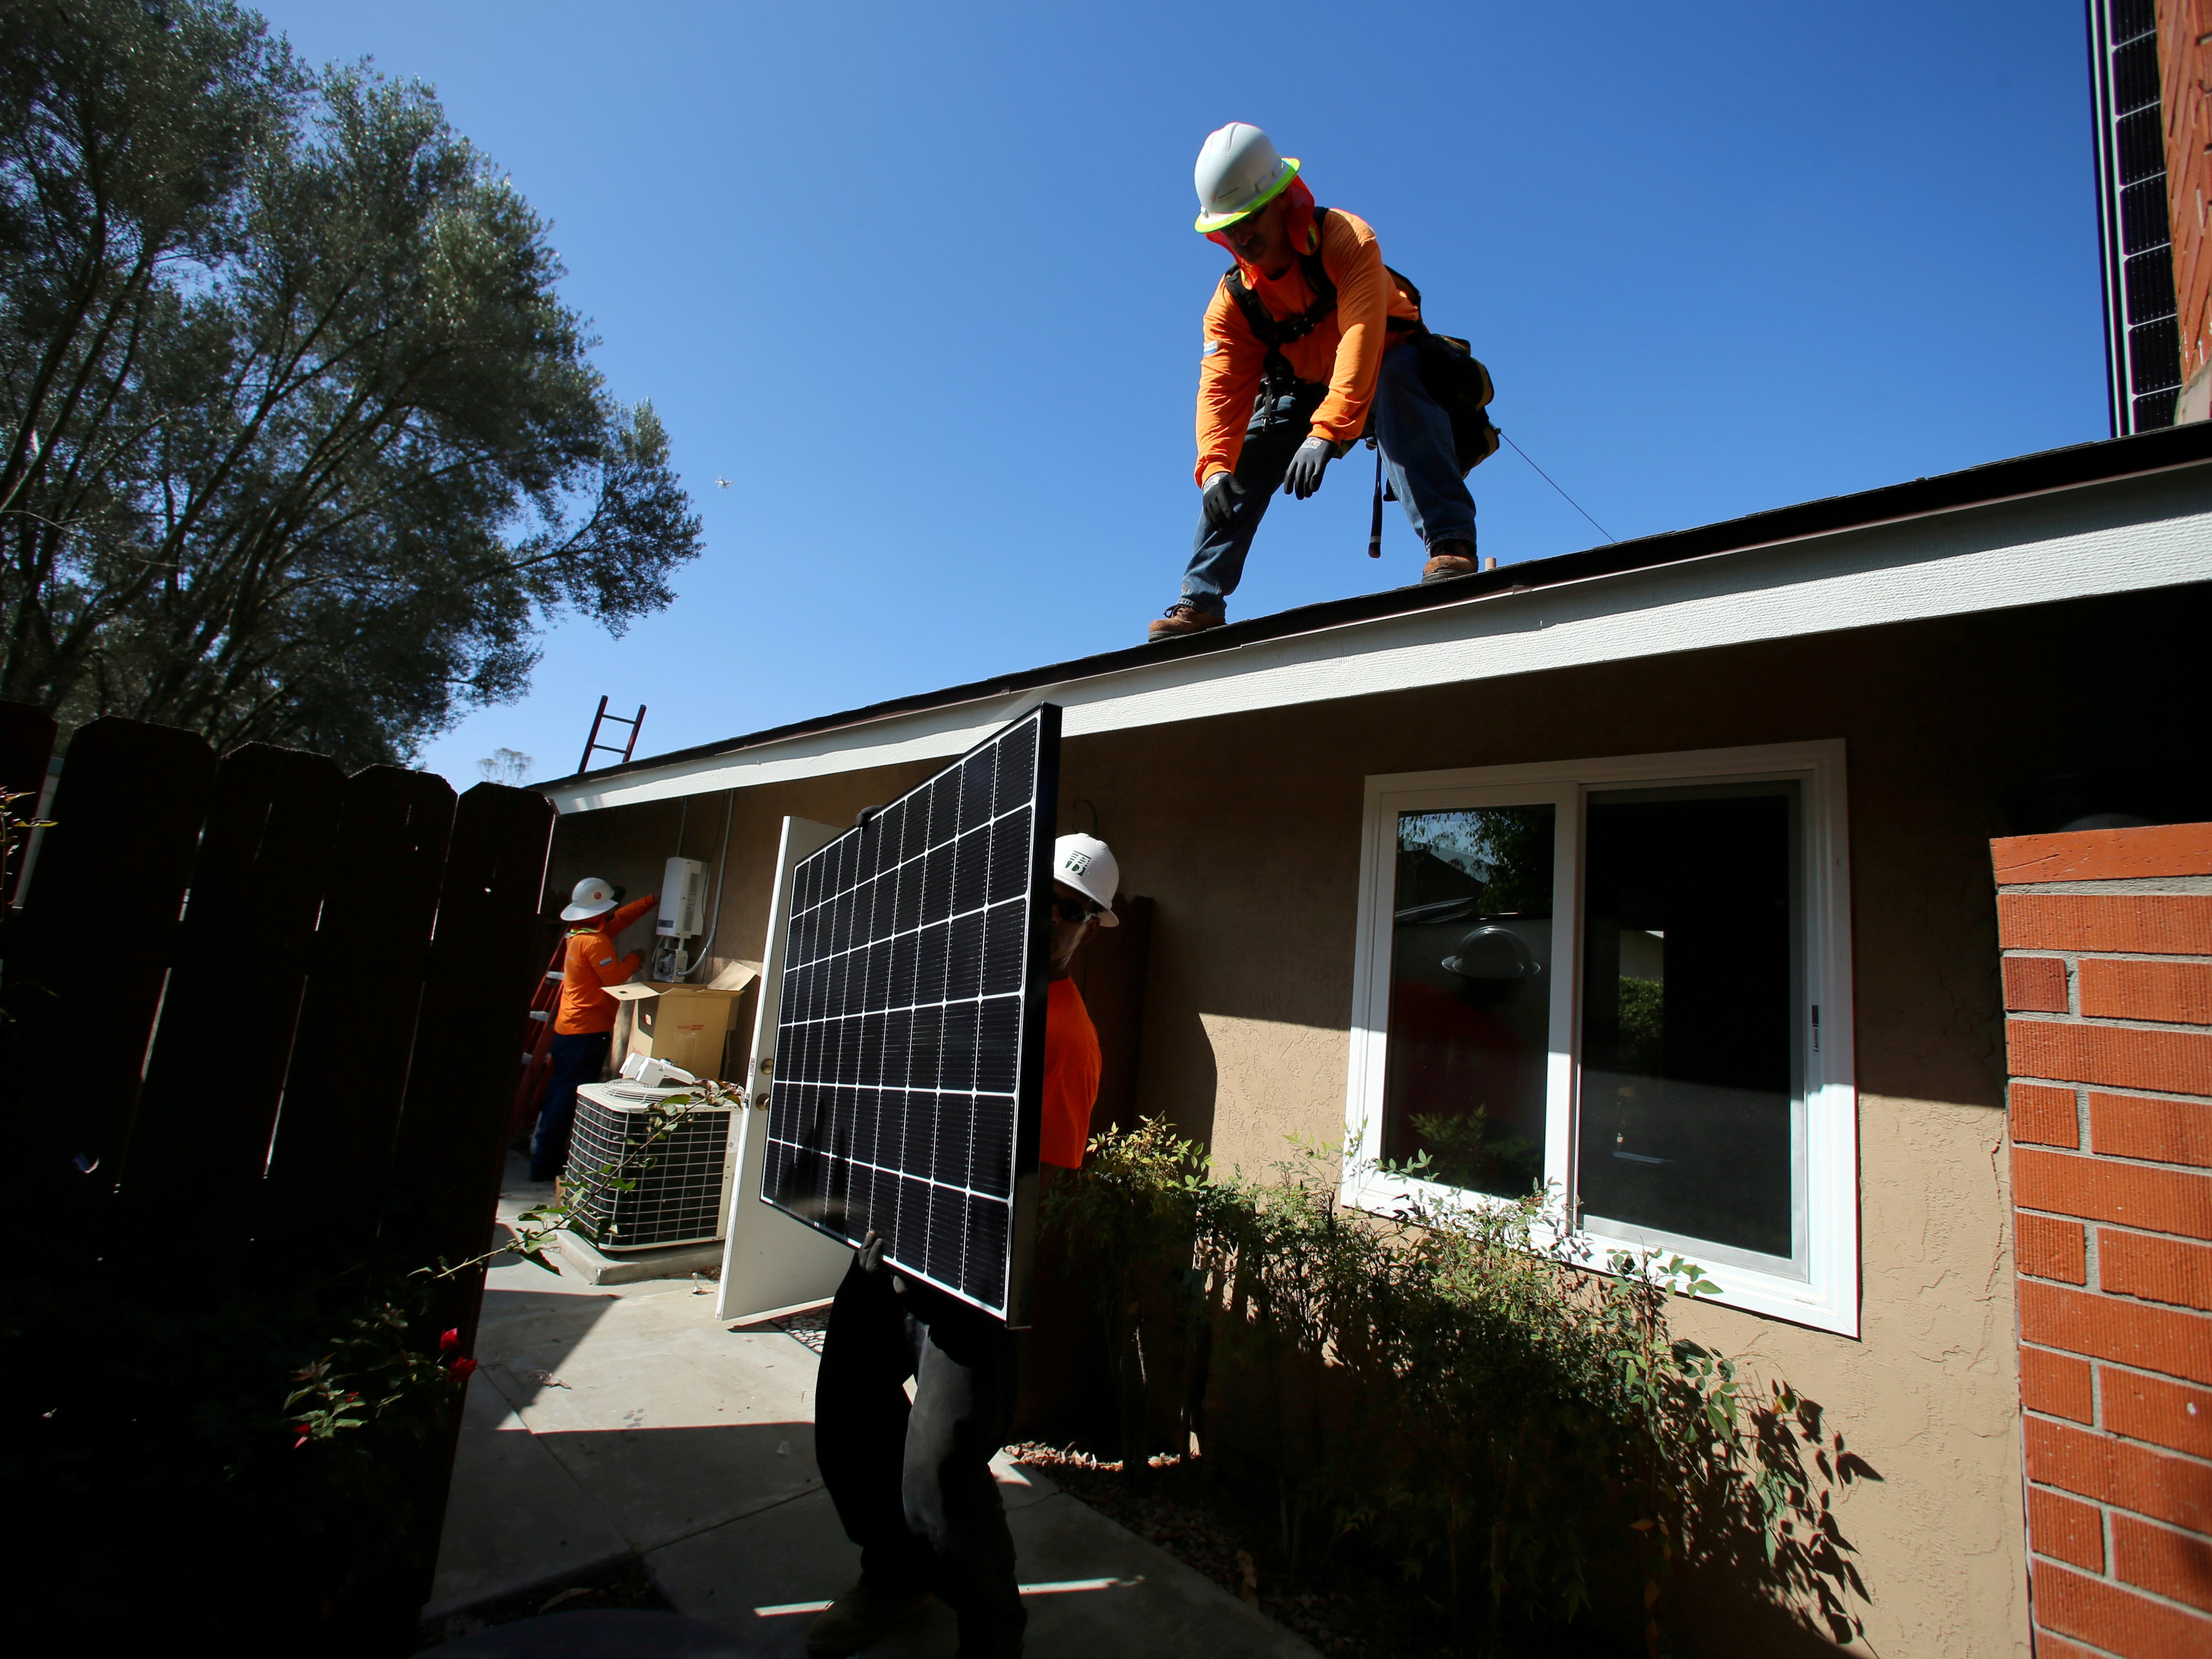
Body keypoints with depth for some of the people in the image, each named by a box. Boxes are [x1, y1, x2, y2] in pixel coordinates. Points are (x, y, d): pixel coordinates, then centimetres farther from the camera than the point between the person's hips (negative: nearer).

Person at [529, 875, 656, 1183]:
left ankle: (543, 1154, 26)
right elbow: (615, 977, -20)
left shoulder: (579, 936, 13)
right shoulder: (595, 942, -17)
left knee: (558, 1093, 16)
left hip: (566, 1028, 10)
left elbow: (622, 917, 22)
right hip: (587, 1033, -10)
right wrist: (634, 959, -3)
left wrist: (653, 900, 23)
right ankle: (545, 1163, 1)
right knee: (569, 1097, -4)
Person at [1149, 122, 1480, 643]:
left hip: (1385, 367, -4)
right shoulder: (1231, 301, -12)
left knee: (1396, 382, -39)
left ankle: (1450, 545, -48)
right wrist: (1215, 467, -41)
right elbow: (1221, 390, -22)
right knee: (1240, 463, -13)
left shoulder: (1346, 238, -26)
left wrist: (1325, 433, -55)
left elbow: (1362, 336, -40)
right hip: (1305, 389, 5)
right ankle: (1201, 602, -9)